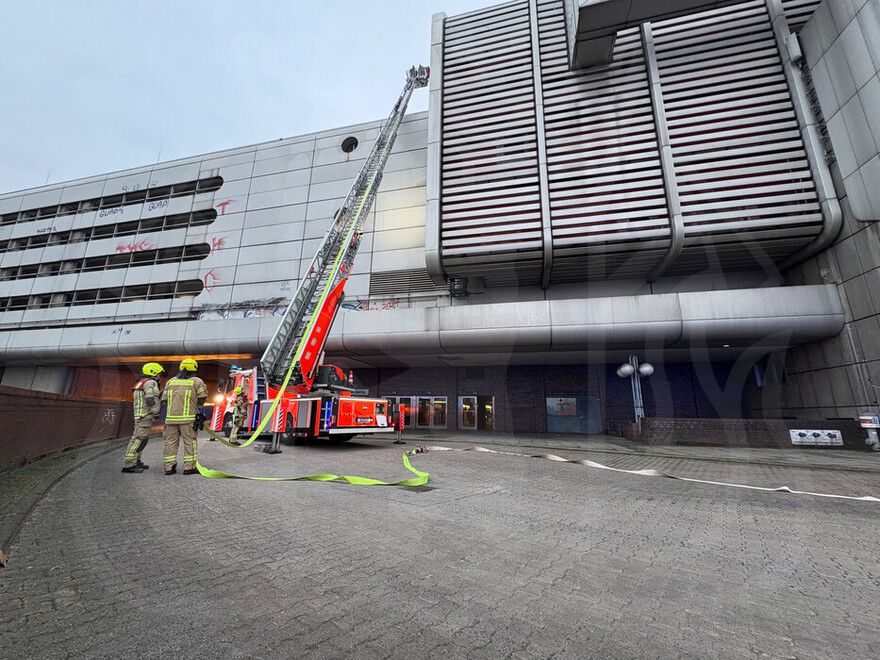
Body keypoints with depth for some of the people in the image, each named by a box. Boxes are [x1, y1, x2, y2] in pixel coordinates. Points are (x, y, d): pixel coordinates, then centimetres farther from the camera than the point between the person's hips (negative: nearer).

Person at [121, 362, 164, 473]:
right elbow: (150, 399, -21)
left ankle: (136, 462, 21)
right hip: (146, 415, -11)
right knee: (139, 439, -11)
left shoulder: (140, 383, 22)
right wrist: (156, 413, -15)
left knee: (138, 438, 15)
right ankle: (128, 465, -12)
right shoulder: (150, 382, -10)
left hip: (139, 415, 11)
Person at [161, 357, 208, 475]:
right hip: (188, 418, -4)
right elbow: (203, 398, -3)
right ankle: (189, 467, 1)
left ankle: (169, 467, 13)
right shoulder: (197, 381, -1)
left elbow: (164, 399, 13)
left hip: (171, 417, 4)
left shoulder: (170, 381, 13)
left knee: (171, 441, 11)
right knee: (190, 441, 1)